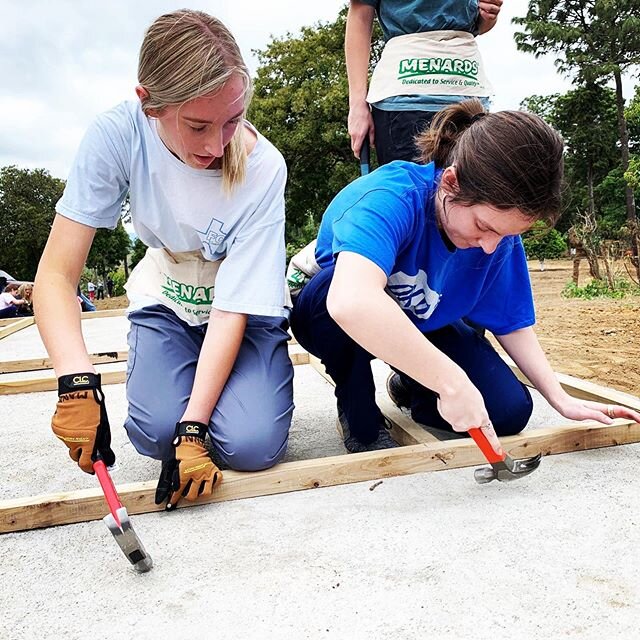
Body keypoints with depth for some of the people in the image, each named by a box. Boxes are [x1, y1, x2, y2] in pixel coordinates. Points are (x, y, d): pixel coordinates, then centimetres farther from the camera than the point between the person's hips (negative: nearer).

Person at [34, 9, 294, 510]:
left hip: (245, 312, -1)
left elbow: (233, 309, -25)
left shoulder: (262, 167, -26)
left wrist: (193, 427, -31)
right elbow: (57, 274, -22)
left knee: (252, 446, -21)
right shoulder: (120, 134, -23)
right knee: (156, 431, -23)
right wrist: (78, 384, -36)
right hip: (166, 304, 1)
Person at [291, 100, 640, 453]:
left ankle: (411, 387, 16)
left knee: (509, 410, -14)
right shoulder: (392, 197, -36)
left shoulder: (500, 227, -16)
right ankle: (358, 411, -11)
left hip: (424, 327, 4)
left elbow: (512, 325, -3)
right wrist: (451, 381, -51)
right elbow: (349, 302, -56)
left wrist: (562, 400, -10)